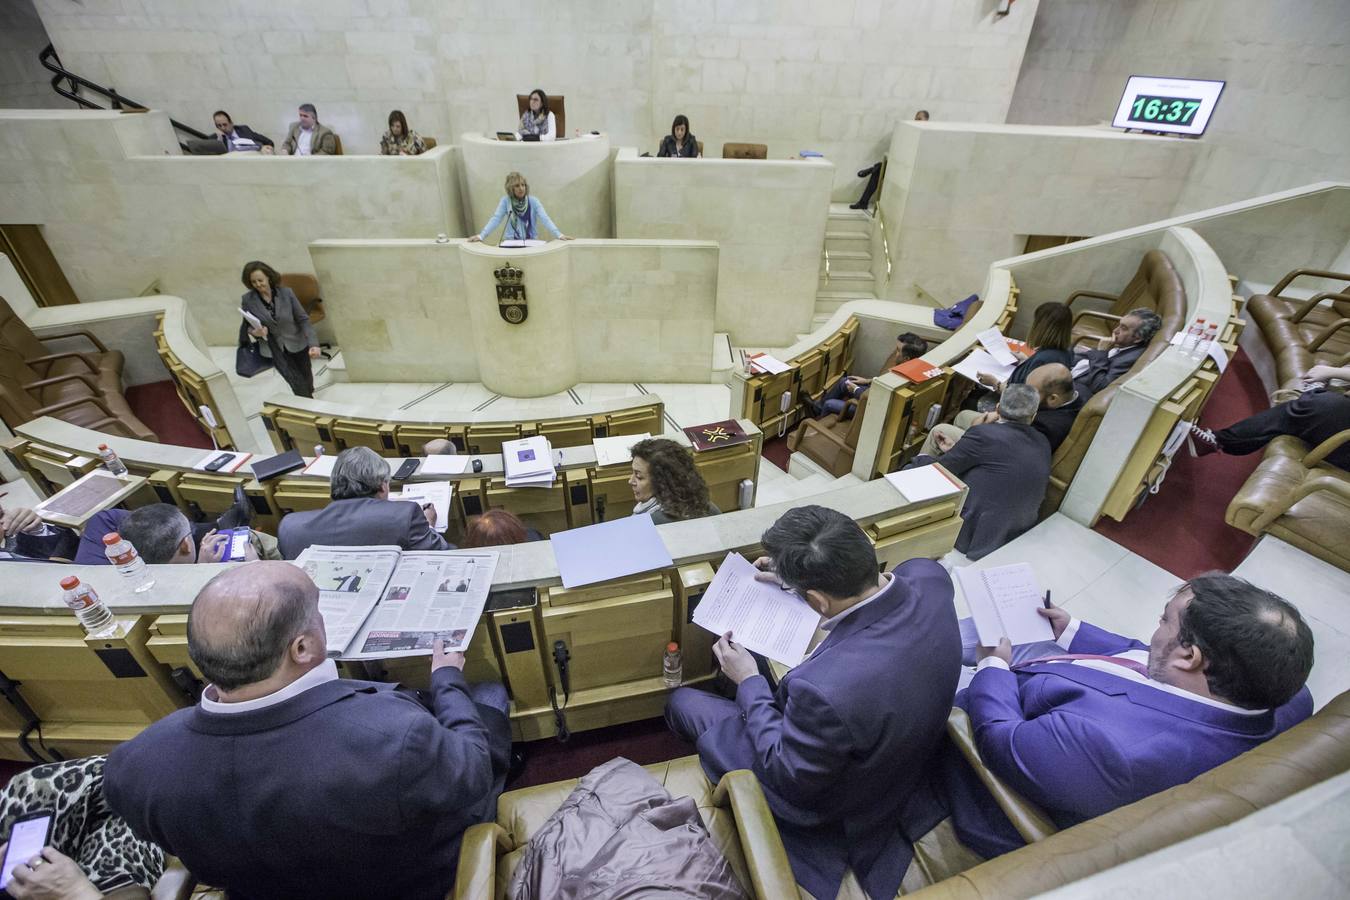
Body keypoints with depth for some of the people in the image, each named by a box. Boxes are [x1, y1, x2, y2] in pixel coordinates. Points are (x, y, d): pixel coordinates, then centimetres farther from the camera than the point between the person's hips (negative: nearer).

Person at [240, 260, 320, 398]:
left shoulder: (286, 293, -13)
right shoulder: (247, 300, -10)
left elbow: (303, 319, -12)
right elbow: (249, 327, 1)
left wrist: (313, 343, -24)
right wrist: (255, 333, -24)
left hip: (297, 344, 1)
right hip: (275, 348, -1)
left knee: (307, 381, 17)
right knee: (298, 386, -7)